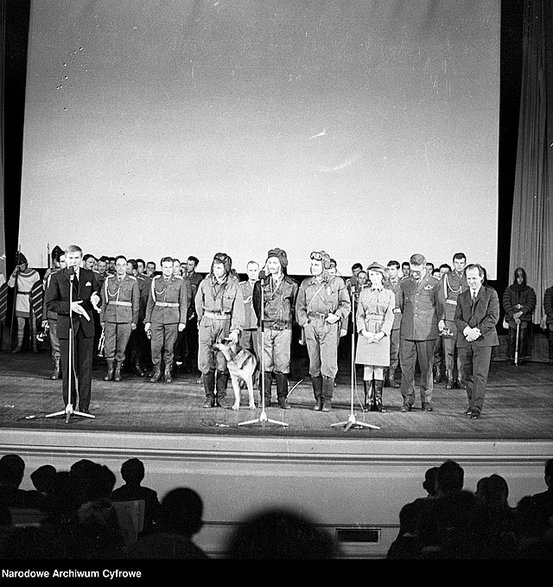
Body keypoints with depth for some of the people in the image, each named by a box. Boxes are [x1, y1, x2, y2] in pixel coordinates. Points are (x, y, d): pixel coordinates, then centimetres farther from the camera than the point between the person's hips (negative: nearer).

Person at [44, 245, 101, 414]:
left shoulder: (89, 275, 8)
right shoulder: (56, 277, 0)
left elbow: (97, 294, 17)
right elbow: (50, 303, -4)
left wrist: (95, 299, -7)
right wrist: (69, 306, -18)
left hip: (86, 325, 2)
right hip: (66, 326, -2)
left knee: (85, 367, 4)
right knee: (68, 368, 3)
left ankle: (84, 406, 11)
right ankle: (68, 405, 14)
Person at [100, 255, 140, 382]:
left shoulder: (133, 281, 3)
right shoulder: (108, 280, 8)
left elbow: (136, 302, 4)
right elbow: (103, 301, 10)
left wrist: (134, 321, 1)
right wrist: (102, 319, 6)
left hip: (126, 318, -1)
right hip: (110, 317, 1)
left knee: (121, 347, 3)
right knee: (109, 346, 0)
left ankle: (118, 371, 16)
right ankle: (110, 371, 14)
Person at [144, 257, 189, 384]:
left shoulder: (180, 281, 2)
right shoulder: (155, 281, 7)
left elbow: (183, 303, 2)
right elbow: (150, 302, 10)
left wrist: (182, 321, -3)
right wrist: (147, 320, 6)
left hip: (172, 317, -1)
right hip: (157, 317, 1)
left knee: (169, 347, 3)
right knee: (155, 346, -2)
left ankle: (168, 371, 17)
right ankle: (156, 371, 12)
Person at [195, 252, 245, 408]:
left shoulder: (234, 285, -3)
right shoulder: (205, 283, 2)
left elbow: (238, 308, -5)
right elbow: (198, 304, 17)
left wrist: (235, 329, -14)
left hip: (225, 323, -1)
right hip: (207, 322, 1)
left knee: (223, 363, 1)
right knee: (205, 362, -4)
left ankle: (221, 397, 12)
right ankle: (209, 397, 6)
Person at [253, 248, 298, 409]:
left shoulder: (291, 285, 4)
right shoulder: (261, 284, 7)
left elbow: (294, 306, 12)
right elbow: (257, 305, 15)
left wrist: (287, 320, 10)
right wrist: (263, 320, 12)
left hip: (284, 329, -1)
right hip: (265, 328, 1)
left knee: (282, 364, -1)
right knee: (265, 364, 1)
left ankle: (282, 398, 6)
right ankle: (265, 397, 7)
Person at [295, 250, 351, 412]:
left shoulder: (337, 282, 6)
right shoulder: (305, 284, 14)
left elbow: (346, 304, 7)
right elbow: (299, 306, 17)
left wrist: (337, 315, -10)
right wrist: (304, 321, 3)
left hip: (329, 326, -3)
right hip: (311, 326, 3)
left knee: (329, 364, -8)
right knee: (314, 365, 3)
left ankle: (327, 400, -1)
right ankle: (318, 399, 12)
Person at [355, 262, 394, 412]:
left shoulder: (389, 294, 7)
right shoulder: (364, 293, 10)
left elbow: (390, 316, 0)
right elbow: (359, 315, 6)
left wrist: (382, 333, -13)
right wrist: (364, 331, -10)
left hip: (382, 333, -1)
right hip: (366, 333, 1)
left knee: (379, 369, 0)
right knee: (367, 368, 0)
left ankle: (378, 401, 4)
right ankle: (368, 401, 4)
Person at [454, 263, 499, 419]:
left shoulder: (491, 293, 6)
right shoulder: (462, 297, 17)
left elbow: (493, 317, -3)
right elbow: (457, 318, 7)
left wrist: (478, 331, -13)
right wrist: (467, 330, -13)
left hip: (483, 339, -4)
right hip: (464, 340, 4)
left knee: (480, 375, -9)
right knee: (467, 374, 6)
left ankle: (476, 408, -9)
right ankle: (472, 404, 19)